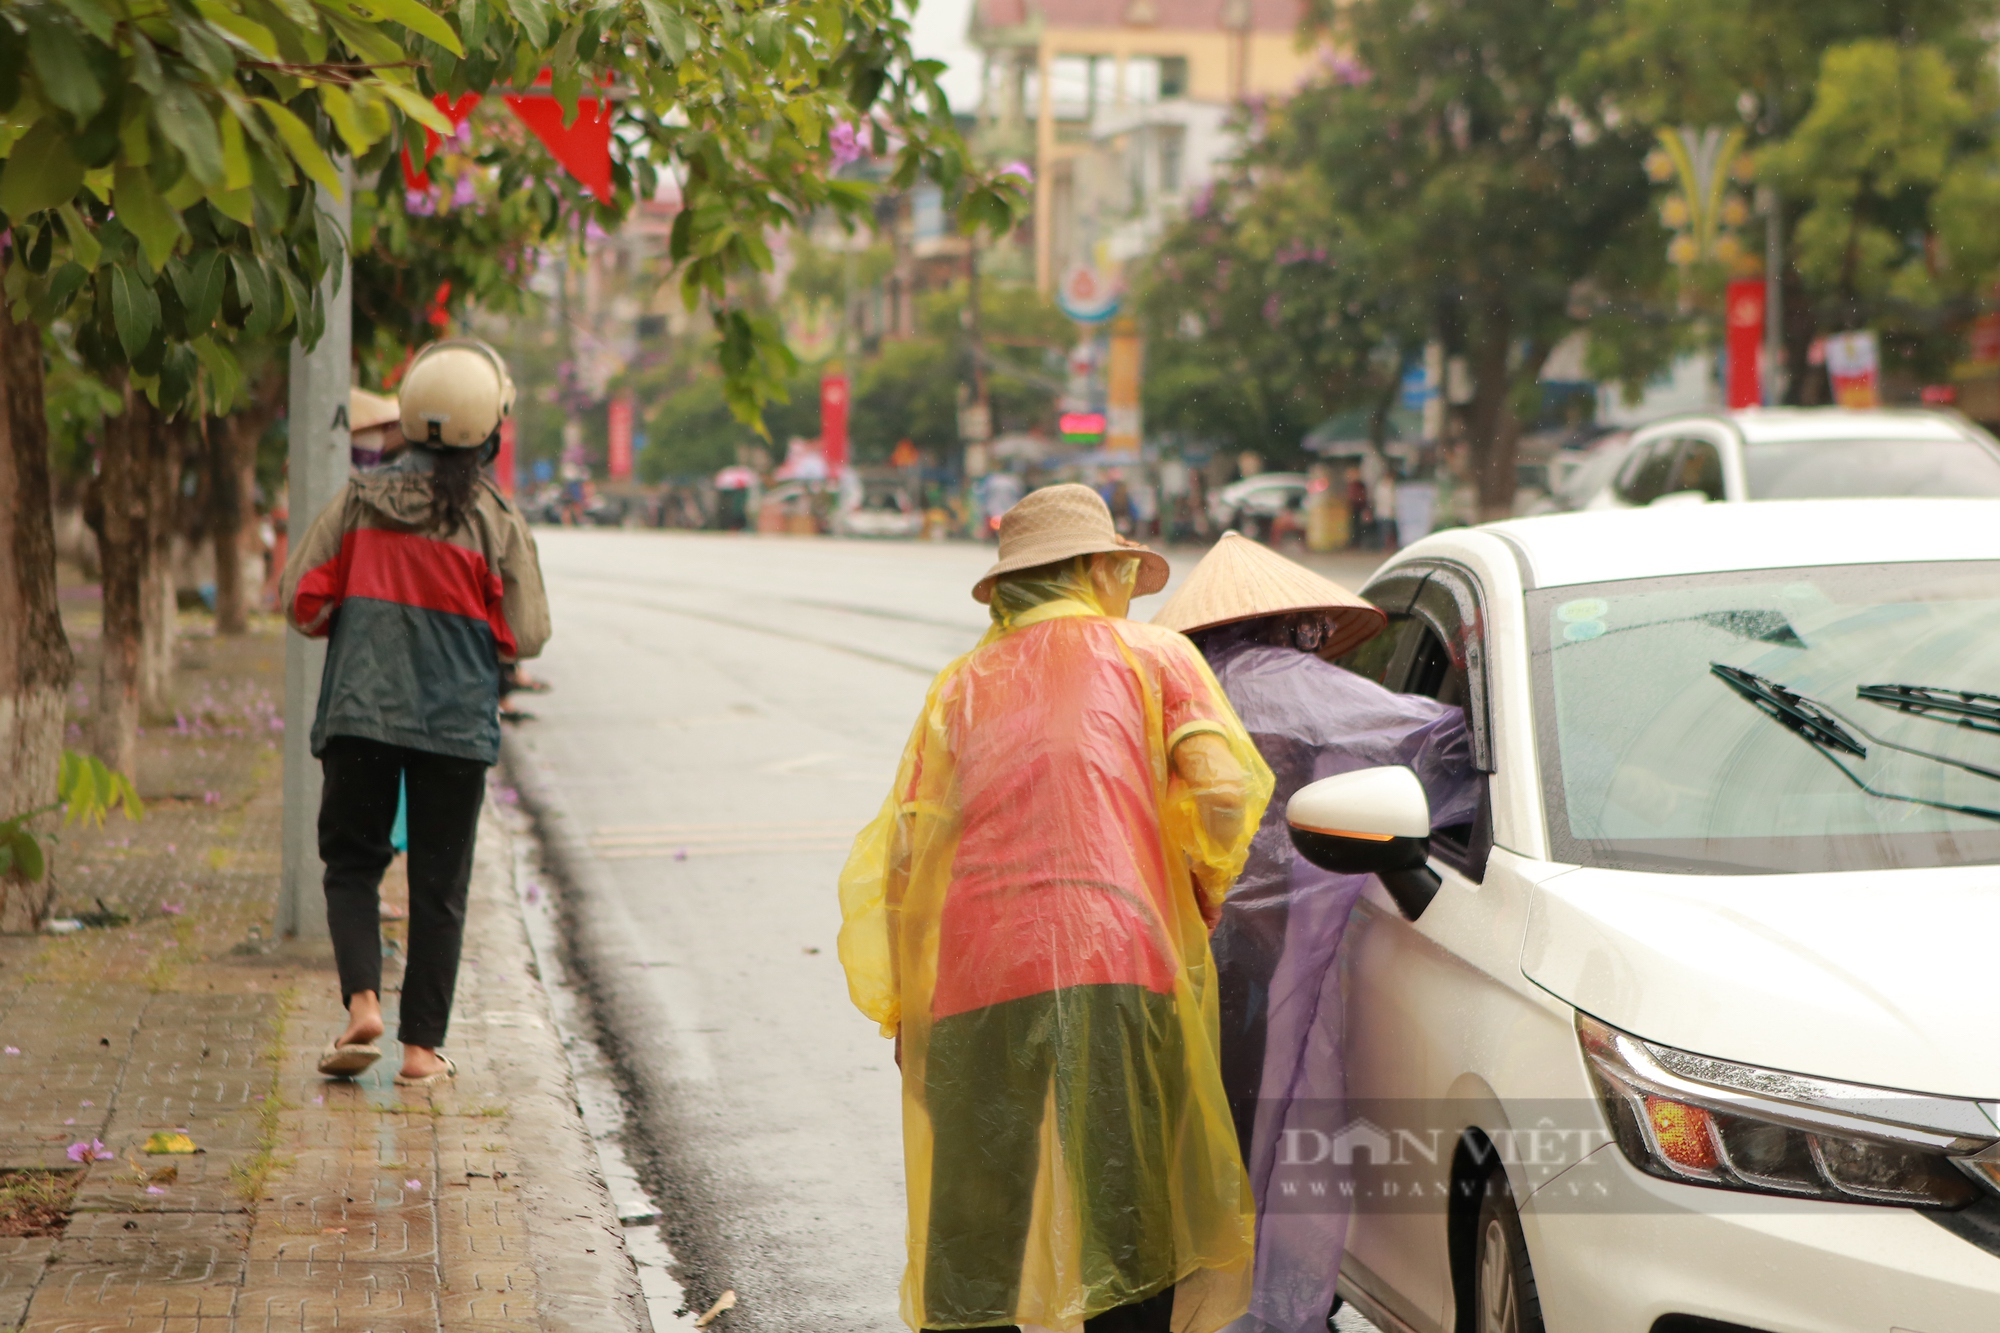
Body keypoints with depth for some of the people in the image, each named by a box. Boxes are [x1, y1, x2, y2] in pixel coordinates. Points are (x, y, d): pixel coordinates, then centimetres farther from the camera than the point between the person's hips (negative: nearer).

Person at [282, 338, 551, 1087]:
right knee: (438, 885, 7)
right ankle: (422, 1047, 8)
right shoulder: (496, 522, -4)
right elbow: (526, 637, -2)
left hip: (359, 714, 1)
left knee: (352, 862, 13)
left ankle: (362, 1003, -9)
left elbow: (301, 602, 1)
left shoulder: (359, 501, 1)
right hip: (456, 723, -1)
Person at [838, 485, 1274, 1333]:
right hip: (1114, 971, -3)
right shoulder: (1149, 655, 13)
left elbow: (893, 858, 10)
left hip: (968, 989, 3)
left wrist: (901, 1013, 14)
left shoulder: (958, 685, 20)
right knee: (1132, 1256, 1)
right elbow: (1225, 794, -2)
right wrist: (1206, 896, 16)